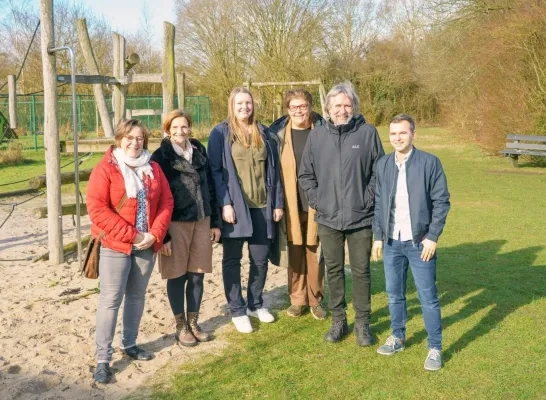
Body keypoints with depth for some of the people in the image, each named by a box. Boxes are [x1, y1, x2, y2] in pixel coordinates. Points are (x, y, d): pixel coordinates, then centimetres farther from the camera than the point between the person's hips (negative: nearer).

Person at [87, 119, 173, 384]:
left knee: (136, 296, 14)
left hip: (147, 245, 5)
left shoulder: (153, 169, 9)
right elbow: (96, 208, -15)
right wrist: (130, 234, -17)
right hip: (115, 245, -5)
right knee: (110, 300, -4)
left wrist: (155, 234, -9)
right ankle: (103, 359, 4)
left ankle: (129, 344, 29)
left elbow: (166, 202, 6)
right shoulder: (105, 169, -7)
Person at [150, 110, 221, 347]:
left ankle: (193, 322, 24)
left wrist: (215, 221, 10)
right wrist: (162, 233, -12)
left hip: (201, 221, 5)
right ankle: (181, 326, 19)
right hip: (176, 223, -4)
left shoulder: (199, 151, 8)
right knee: (177, 275, 5)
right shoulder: (161, 157, -7)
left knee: (197, 275, 9)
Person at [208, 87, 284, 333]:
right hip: (234, 206, -4)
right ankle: (237, 310, 17)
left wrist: (278, 202, 7)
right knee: (233, 259, 5)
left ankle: (256, 304, 28)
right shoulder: (221, 133, -1)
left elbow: (273, 169, 11)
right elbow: (215, 171, -6)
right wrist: (224, 203, -15)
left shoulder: (263, 133, 12)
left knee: (260, 258, 10)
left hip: (261, 206, 4)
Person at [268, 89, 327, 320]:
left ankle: (315, 300, 20)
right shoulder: (278, 133, 0)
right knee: (295, 253, 10)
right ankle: (297, 299, 22)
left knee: (315, 253, 8)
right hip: (291, 205, 0)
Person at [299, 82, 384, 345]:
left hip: (361, 218, -2)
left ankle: (362, 323, 22)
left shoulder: (368, 133, -4)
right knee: (334, 271, 12)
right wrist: (316, 201, 0)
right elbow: (306, 175, 9)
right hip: (328, 218, 2)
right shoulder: (317, 136, 2)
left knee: (361, 271, 7)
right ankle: (338, 320, 26)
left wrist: (368, 200, -7)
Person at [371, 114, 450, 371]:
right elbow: (378, 203, 9)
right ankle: (397, 337, 32)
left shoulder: (430, 162, -7)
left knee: (428, 297, 3)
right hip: (392, 242, 4)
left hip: (420, 242, -4)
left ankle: (435, 348, 15)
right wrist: (378, 236, 5)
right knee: (394, 294, 15)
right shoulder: (383, 165, 6)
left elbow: (441, 201, -6)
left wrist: (432, 237, -11)